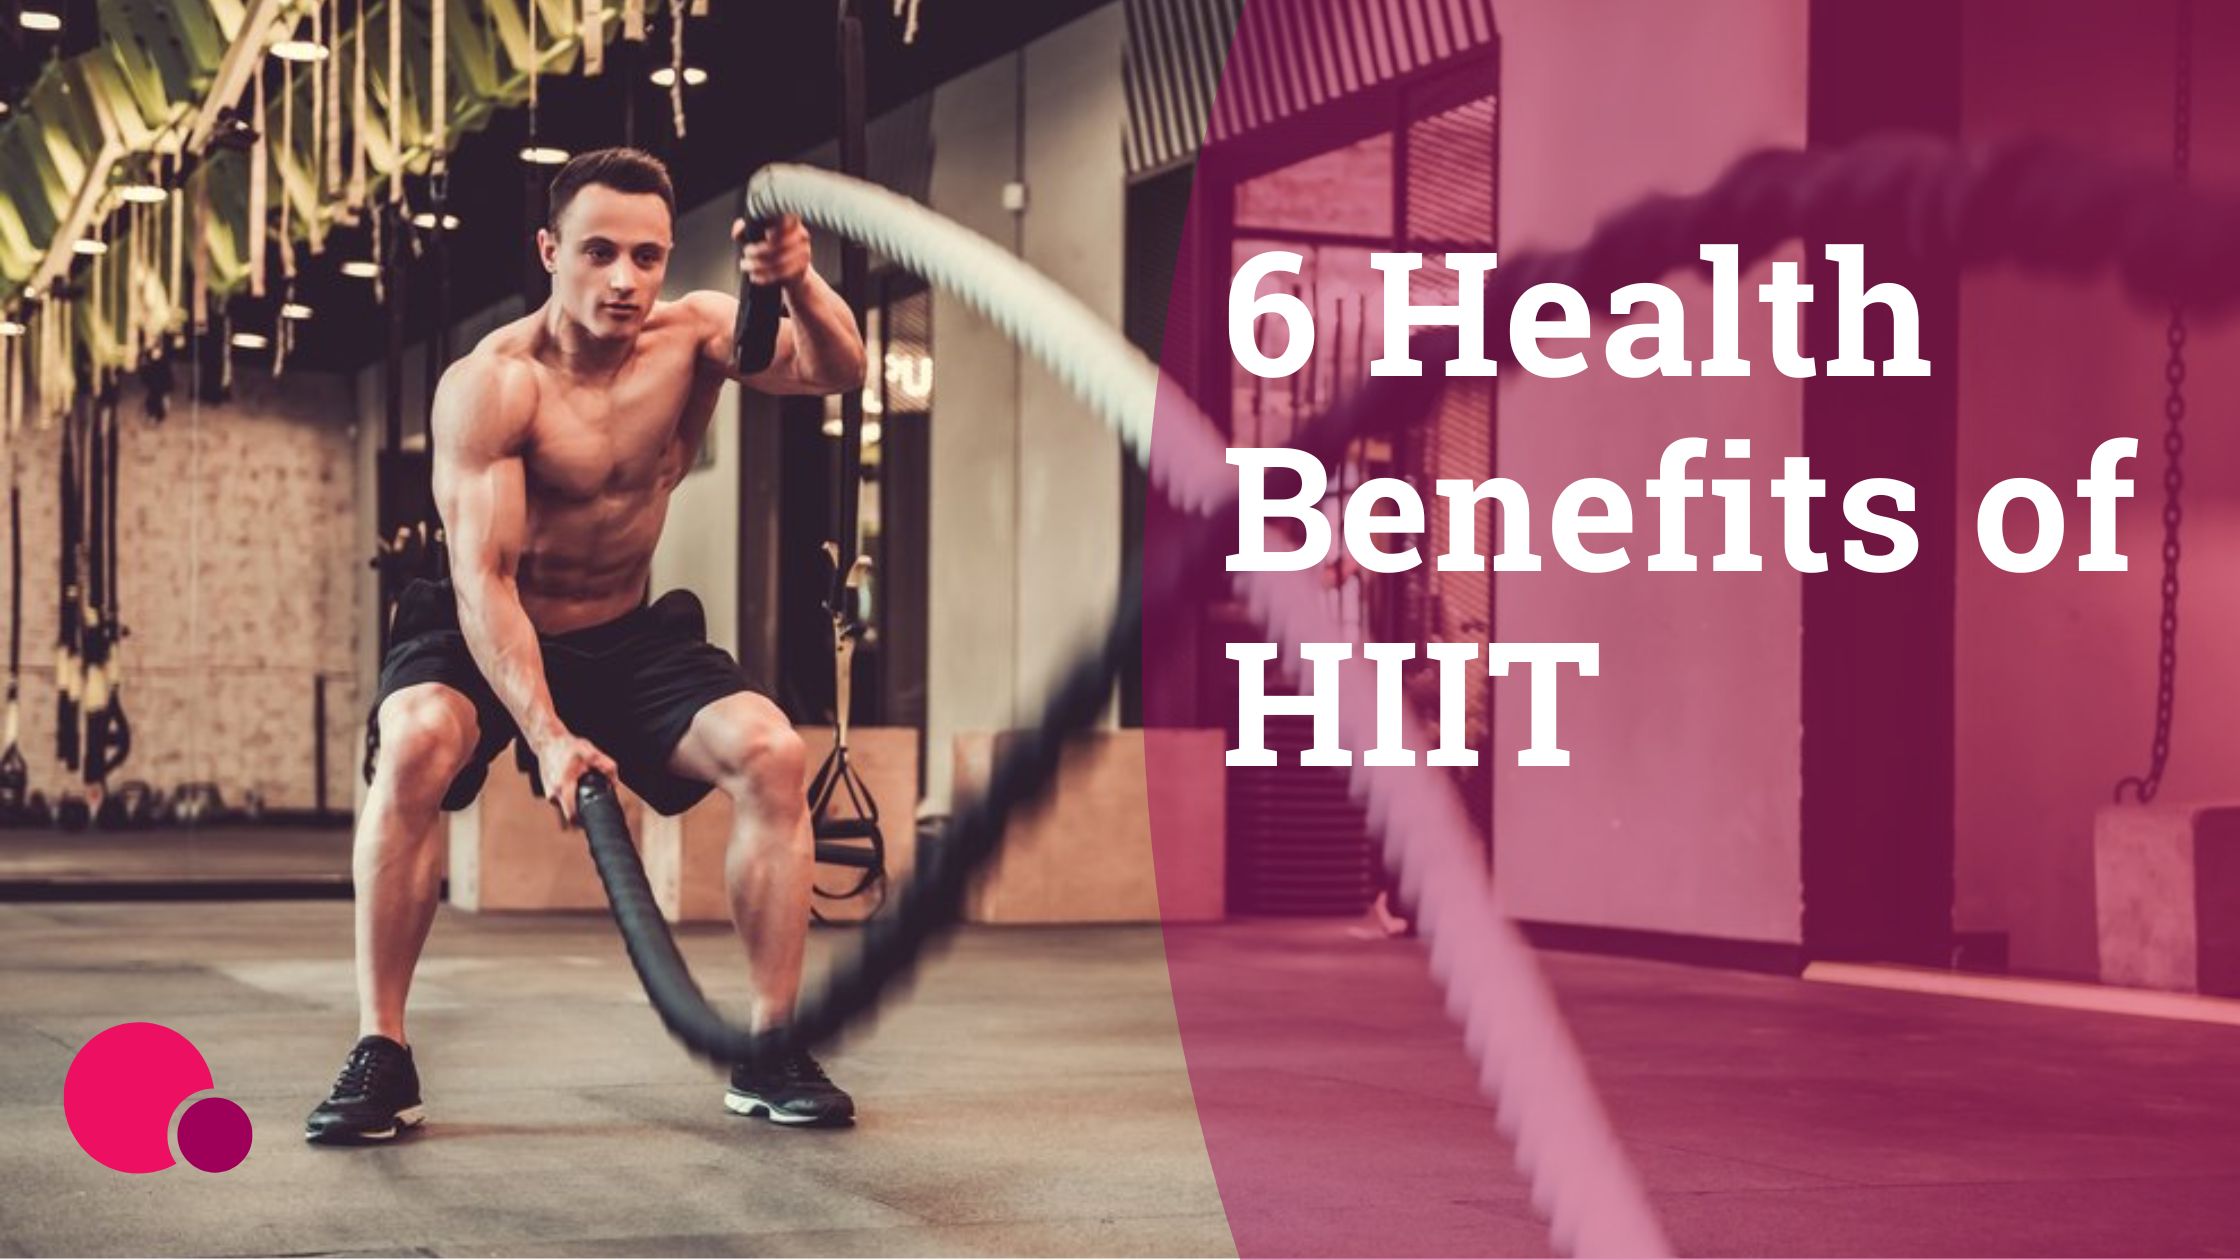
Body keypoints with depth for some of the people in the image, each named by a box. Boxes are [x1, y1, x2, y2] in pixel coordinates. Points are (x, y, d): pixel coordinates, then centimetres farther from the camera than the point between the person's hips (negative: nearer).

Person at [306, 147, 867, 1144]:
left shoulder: (694, 336, -12)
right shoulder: (489, 385, -22)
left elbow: (835, 370, -27)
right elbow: (482, 577, -28)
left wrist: (800, 283, -50)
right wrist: (546, 735, -39)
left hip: (628, 637, 3)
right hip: (482, 638, -3)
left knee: (770, 752, -21)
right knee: (415, 746, -34)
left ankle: (772, 1050, -10)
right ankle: (379, 1056, -24)